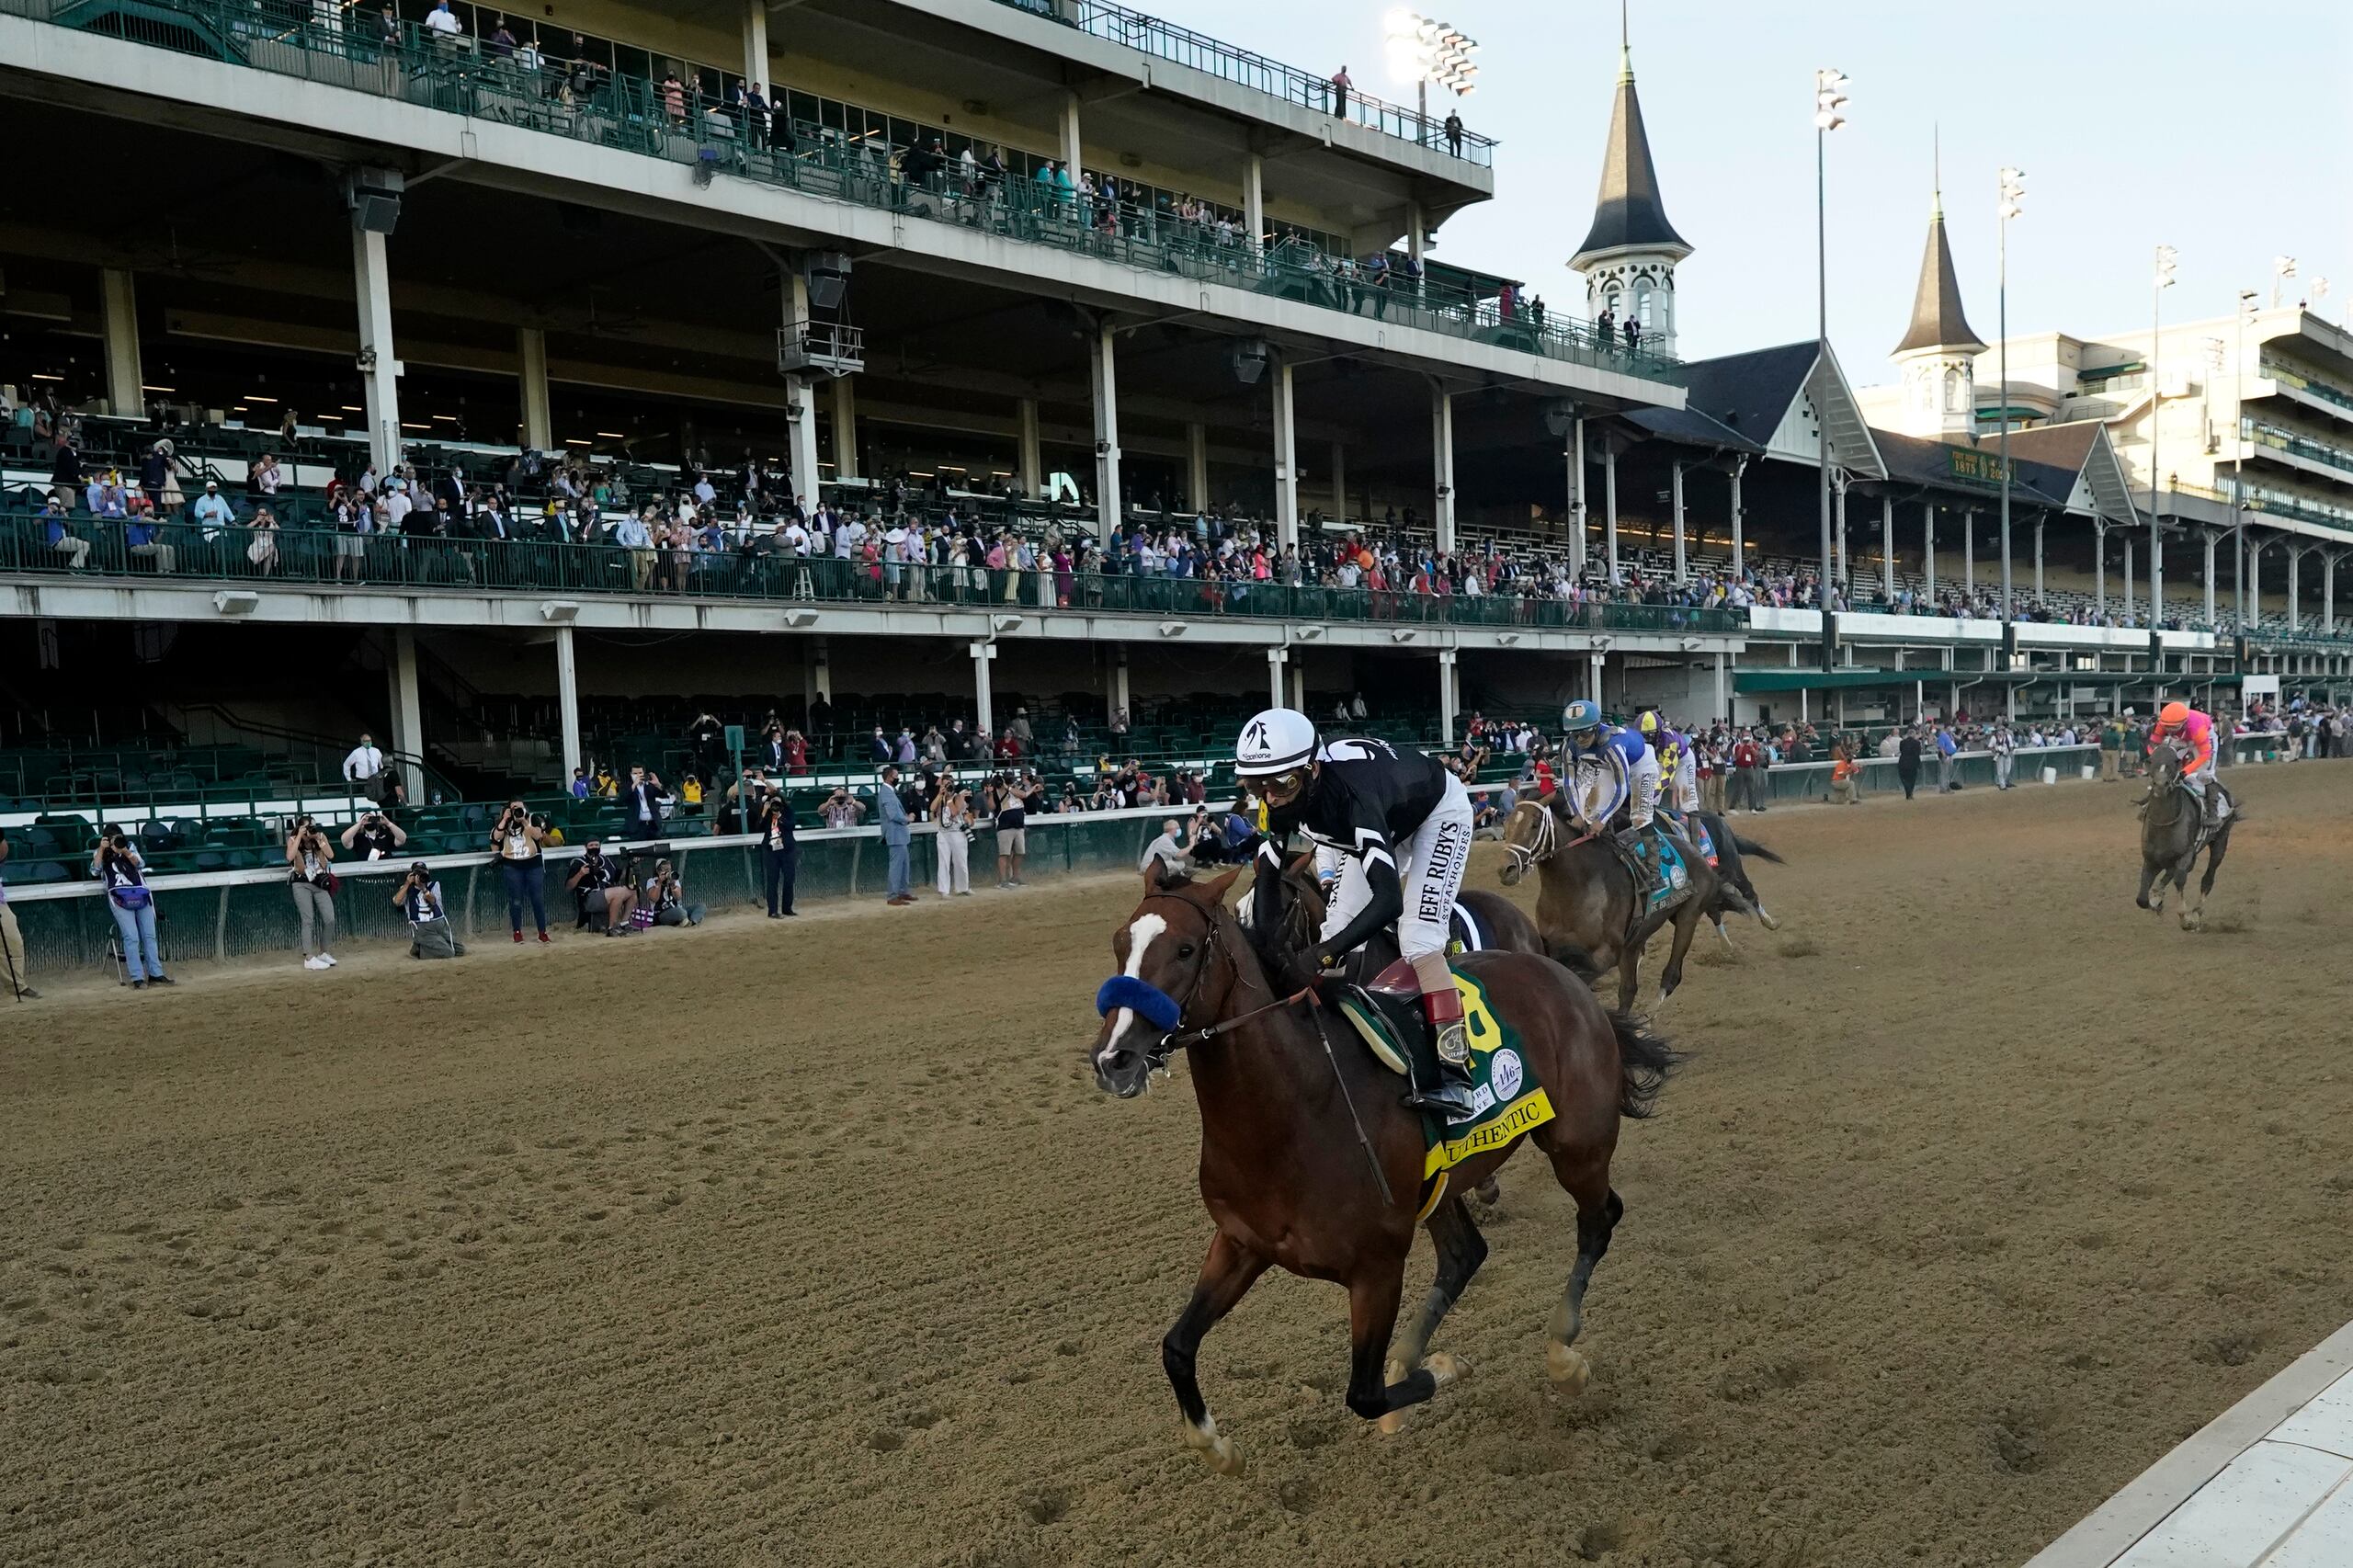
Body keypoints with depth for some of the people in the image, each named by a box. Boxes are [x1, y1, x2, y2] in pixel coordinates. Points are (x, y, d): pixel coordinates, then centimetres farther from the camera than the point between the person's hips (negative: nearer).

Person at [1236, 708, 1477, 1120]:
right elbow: (1268, 877, -13)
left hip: (1440, 812, -7)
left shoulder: (1350, 796, -45)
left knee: (1417, 939, -23)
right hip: (1387, 823, 8)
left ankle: (1456, 1076, -22)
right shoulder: (1281, 796, -23)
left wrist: (1323, 956, -57)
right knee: (1336, 928, 1)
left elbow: (1389, 900, -51)